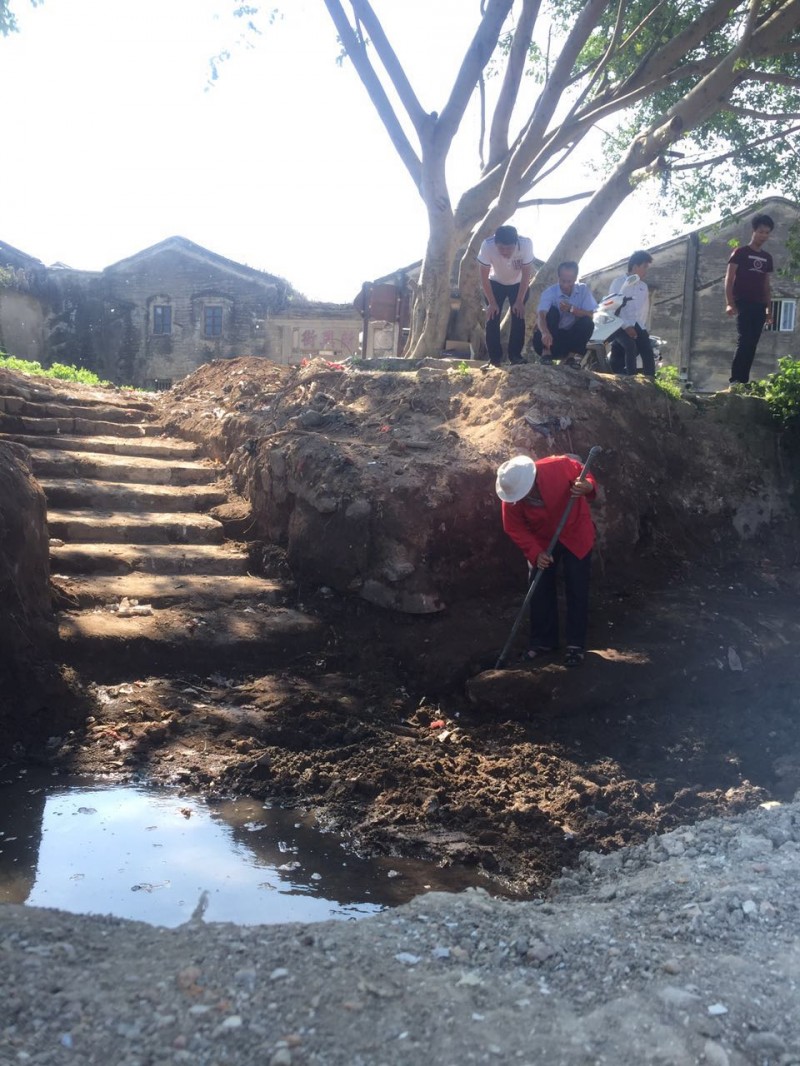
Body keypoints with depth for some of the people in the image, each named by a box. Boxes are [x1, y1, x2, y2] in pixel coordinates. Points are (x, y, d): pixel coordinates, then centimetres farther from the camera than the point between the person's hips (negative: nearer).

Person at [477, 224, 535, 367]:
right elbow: (484, 276, -23)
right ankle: (495, 358, 0)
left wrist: (520, 301, -21)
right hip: (495, 283, 0)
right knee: (492, 318, -8)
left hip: (518, 284, 0)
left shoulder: (526, 244, -35)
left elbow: (526, 275, -22)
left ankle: (515, 355, 4)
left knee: (518, 318, -8)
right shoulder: (487, 245, -36)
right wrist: (491, 302, -21)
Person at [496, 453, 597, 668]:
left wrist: (587, 487, -35)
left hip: (575, 534, -2)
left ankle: (576, 645, 8)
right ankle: (543, 641, 18)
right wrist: (535, 553, -24)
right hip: (541, 541, 2)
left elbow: (586, 477, -12)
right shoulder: (512, 496, -23)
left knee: (577, 591, -1)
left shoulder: (561, 466, -31)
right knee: (539, 591, 4)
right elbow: (515, 529, -12)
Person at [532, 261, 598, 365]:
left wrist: (572, 309, -28)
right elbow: (540, 315, -33)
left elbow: (590, 315, -11)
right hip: (552, 336, -2)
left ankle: (572, 355, -12)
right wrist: (545, 332, -54)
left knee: (588, 322, -22)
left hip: (572, 336, 2)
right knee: (552, 311, -26)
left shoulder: (584, 290, -6)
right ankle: (546, 352, -25)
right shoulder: (550, 292, -16)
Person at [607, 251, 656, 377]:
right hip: (621, 326, -5)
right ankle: (632, 379, -29)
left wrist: (642, 327, 0)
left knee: (648, 352, -13)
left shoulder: (644, 286, 19)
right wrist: (626, 326, -19)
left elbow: (645, 309, 16)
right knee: (630, 345, -32)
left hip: (638, 326, 5)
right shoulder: (618, 282, 0)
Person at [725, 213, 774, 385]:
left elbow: (766, 285, 20)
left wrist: (769, 309, 13)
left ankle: (744, 381, 5)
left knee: (752, 344, 2)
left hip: (759, 306, 6)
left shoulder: (767, 258, 17)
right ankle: (736, 380, -15)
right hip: (743, 303, -6)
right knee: (744, 342, -16)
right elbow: (729, 279, -6)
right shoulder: (740, 253, 1)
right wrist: (730, 303, -17)